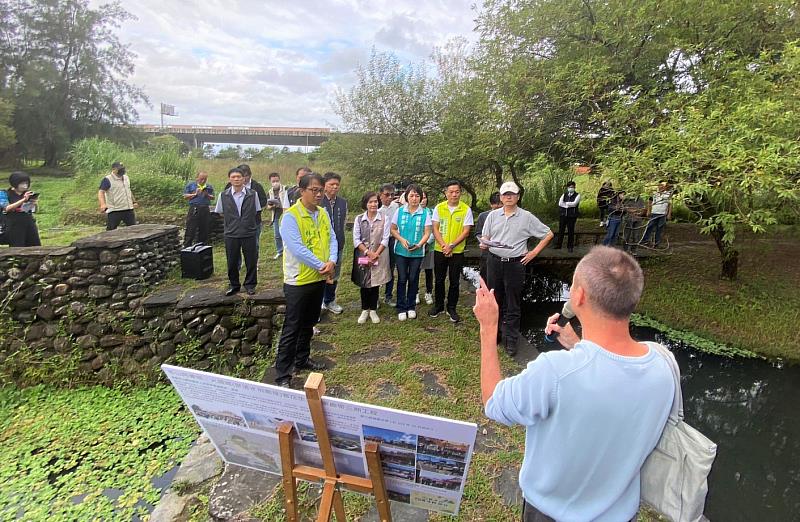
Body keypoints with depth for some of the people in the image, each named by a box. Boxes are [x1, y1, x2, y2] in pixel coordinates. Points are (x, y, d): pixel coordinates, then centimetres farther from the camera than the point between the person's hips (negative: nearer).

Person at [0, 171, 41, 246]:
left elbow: (36, 210, 10)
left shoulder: (28, 193, 10)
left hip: (30, 224, 3)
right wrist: (23, 200, -22)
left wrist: (35, 203, -12)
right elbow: (7, 208, -14)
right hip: (14, 226, -3)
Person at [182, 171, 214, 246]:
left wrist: (207, 195, -5)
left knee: (204, 231, 9)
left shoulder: (209, 186, 13)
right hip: (194, 209, -3)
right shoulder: (190, 185, 7)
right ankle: (187, 247, 0)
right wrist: (195, 194, -8)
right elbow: (185, 196, 4)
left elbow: (213, 197, 13)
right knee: (190, 231, -4)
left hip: (205, 210, 3)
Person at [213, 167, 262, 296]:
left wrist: (247, 222, 5)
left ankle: (250, 284, 23)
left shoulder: (252, 194, -3)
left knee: (251, 261, 6)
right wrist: (232, 221, 8)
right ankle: (234, 285, 26)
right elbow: (220, 213, 11)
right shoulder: (224, 195, -1)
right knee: (232, 262, 9)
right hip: (231, 234, 1)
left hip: (249, 233, -1)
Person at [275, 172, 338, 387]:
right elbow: (297, 248, -24)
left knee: (308, 324, 20)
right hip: (298, 281, -7)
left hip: (319, 279, 7)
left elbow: (332, 239, 4)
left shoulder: (323, 213, 7)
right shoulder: (291, 216, -16)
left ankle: (302, 359, 38)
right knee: (292, 329, 1)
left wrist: (332, 261, -14)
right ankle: (282, 375, 12)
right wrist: (321, 266, -18)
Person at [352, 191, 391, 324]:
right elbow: (356, 240, -3)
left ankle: (373, 310, 19)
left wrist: (376, 254, -13)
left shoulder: (384, 218, -1)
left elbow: (385, 239, -5)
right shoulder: (359, 219, 1)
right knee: (364, 284, 7)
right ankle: (364, 310, 21)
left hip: (379, 256, -1)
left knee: (375, 284, 5)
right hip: (362, 256, 1)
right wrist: (368, 252, -13)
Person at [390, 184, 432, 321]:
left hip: (417, 252, 0)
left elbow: (427, 232, -2)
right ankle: (401, 308, 15)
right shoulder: (399, 211, 0)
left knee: (413, 279, 8)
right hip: (401, 251, 0)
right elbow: (393, 230, 4)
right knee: (402, 279, 4)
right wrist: (402, 240, -12)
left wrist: (419, 244, -19)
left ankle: (411, 306, 23)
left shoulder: (425, 213, -2)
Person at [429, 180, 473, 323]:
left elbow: (466, 231, -8)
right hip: (440, 250, 2)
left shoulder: (466, 209, -6)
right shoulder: (439, 208, -1)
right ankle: (438, 305, 28)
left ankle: (451, 308, 21)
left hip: (457, 251, -1)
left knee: (454, 281, 7)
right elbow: (435, 229, -2)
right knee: (439, 280, 11)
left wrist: (451, 246, -17)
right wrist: (444, 245, -15)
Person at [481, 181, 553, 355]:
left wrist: (534, 253, -1)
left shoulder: (527, 217, -1)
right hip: (495, 261, 3)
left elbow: (548, 234, 5)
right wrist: (484, 244, -12)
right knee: (494, 301, 12)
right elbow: (485, 238, 11)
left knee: (512, 305, 3)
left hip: (515, 263, -3)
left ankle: (511, 341, 12)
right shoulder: (493, 215, 6)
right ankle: (494, 334, 28)